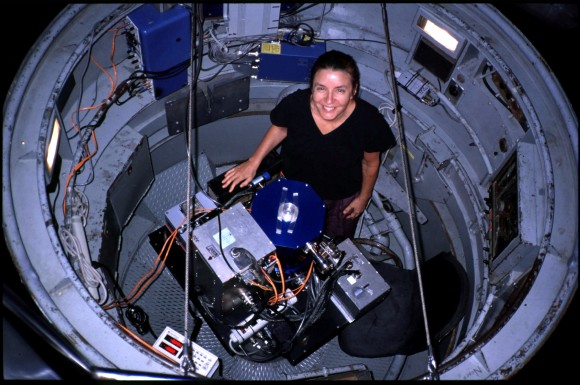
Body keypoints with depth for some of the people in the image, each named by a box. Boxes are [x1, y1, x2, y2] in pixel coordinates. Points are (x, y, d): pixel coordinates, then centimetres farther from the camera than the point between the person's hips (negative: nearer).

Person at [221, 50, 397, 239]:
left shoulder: (370, 122, -35)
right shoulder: (294, 104, -34)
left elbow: (370, 163, -13)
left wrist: (363, 197, 2)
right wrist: (253, 162, -15)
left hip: (342, 198, -1)